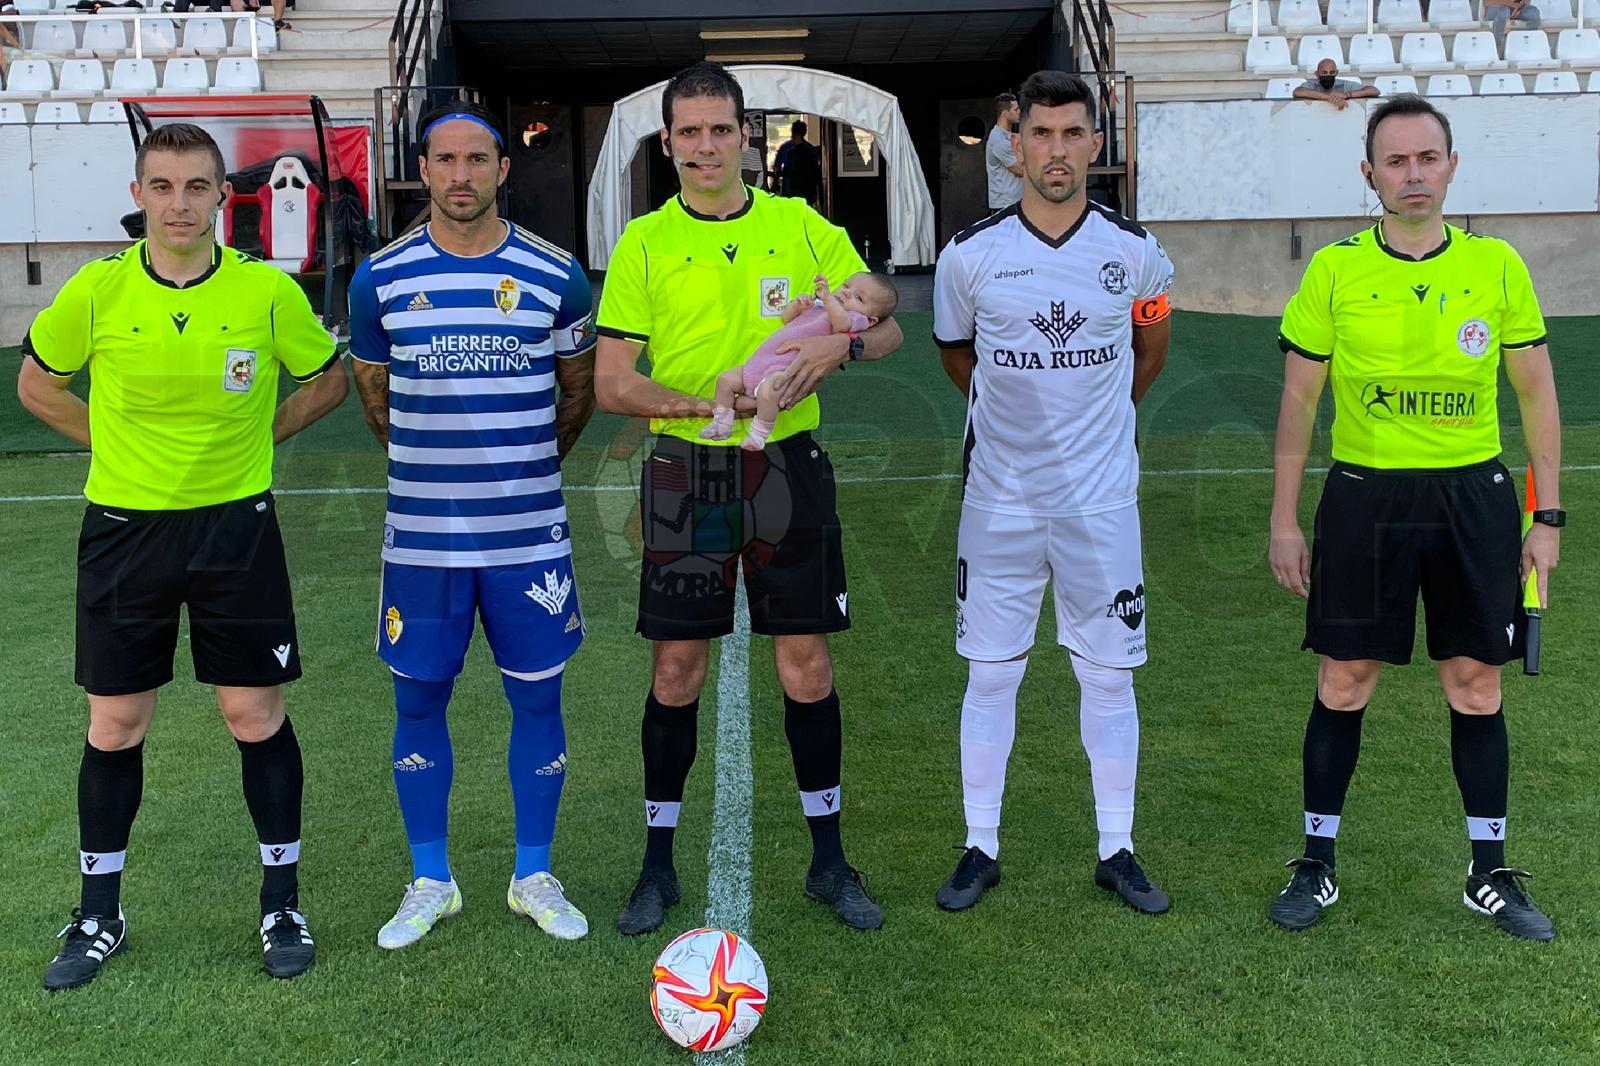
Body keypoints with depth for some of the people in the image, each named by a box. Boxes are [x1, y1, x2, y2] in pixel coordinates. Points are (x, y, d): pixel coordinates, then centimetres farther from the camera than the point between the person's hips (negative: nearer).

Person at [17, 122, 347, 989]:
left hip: (236, 527, -1)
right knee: (114, 725, 9)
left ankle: (282, 904, 22)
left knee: (257, 716, 5)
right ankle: (99, 915, 26)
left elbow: (329, 380, 7)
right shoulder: (95, 293, -7)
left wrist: (252, 438, 0)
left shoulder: (268, 292, -9)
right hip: (123, 530, 1)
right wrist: (121, 443, 2)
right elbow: (37, 385, 10)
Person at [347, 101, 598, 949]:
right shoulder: (381, 278, 0)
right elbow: (375, 399, 13)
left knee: (537, 697, 7)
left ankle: (534, 878, 23)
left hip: (529, 535, 0)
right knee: (419, 701, 8)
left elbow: (580, 393, 12)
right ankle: (430, 883, 24)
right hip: (420, 533, 1)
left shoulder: (556, 276, -1)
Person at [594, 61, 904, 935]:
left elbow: (885, 328, 6)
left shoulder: (802, 227, 4)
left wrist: (838, 345, -18)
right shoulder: (644, 242, 1)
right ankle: (658, 865, 21)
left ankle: (828, 860, 21)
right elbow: (610, 382, -4)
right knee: (677, 669, 5)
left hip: (787, 469, 1)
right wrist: (706, 403, -21)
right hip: (686, 475, -1)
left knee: (807, 664, 6)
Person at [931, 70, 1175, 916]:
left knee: (1109, 674, 6)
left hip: (1101, 499, 0)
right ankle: (980, 849, 19)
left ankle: (1117, 852, 20)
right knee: (989, 673, 6)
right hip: (999, 498, 0)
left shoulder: (1134, 251, -3)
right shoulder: (971, 254, -5)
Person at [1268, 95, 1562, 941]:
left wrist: (1547, 516, 2)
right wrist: (1285, 519, 0)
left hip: (1474, 498, 1)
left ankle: (1489, 872, 23)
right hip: (1364, 498, -1)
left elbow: (1537, 394, 6)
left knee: (1476, 687, 8)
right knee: (1343, 685, 5)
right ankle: (1318, 864, 19)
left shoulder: (1497, 265, 1)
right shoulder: (1333, 271, -3)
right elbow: (1299, 400, 2)